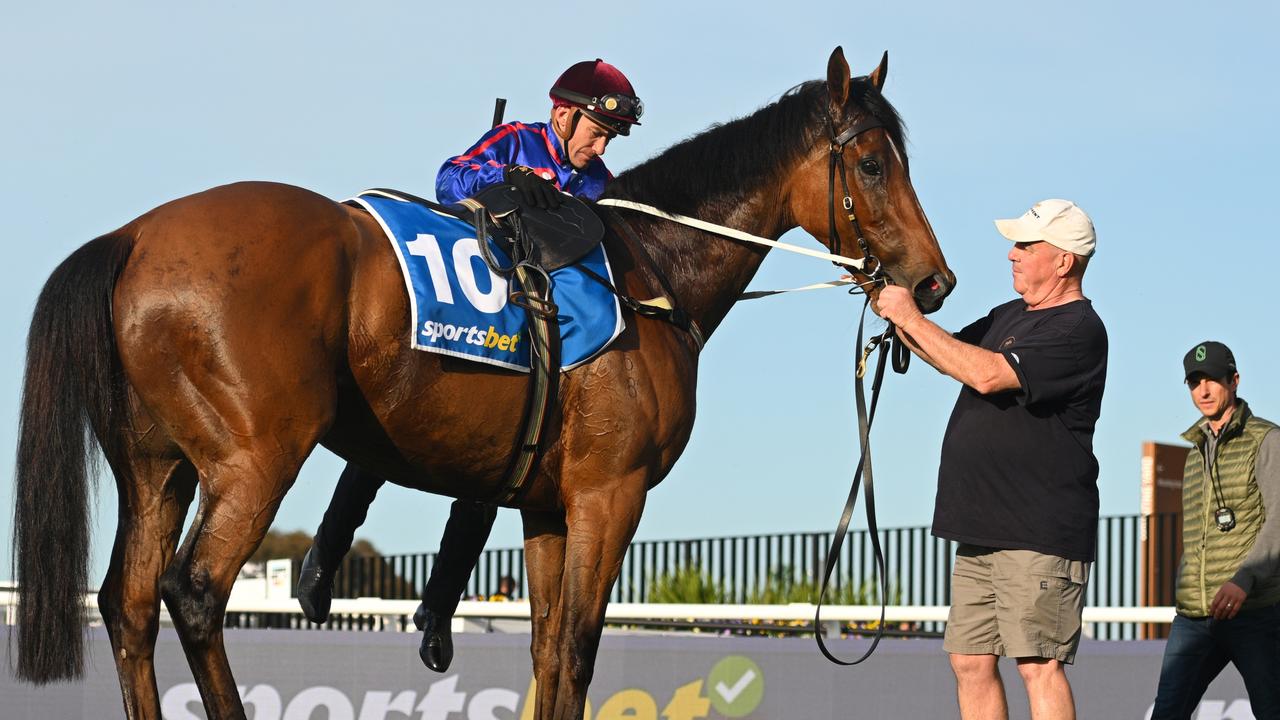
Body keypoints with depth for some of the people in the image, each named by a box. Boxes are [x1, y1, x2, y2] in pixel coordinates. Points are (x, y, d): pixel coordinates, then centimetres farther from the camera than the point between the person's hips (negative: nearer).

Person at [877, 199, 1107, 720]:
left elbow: (988, 374, -24)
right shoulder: (1010, 316, 17)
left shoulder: (1078, 330, -13)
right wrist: (894, 312, 9)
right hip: (982, 531, 9)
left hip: (1038, 535, -9)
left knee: (1038, 666, -11)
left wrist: (912, 317, -16)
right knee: (970, 662, 8)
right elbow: (950, 354, 27)